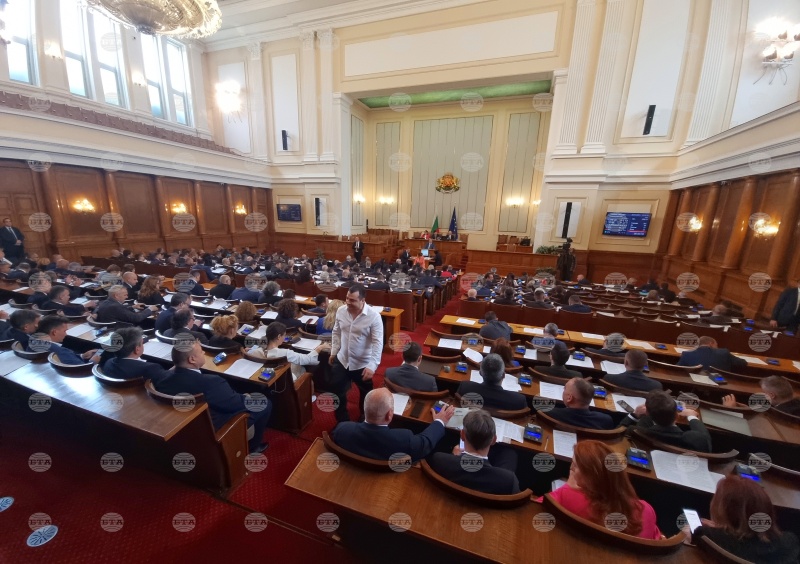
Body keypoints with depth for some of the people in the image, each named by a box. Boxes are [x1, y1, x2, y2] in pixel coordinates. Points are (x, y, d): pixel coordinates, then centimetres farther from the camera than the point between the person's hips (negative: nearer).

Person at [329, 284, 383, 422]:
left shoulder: (374, 316, -23)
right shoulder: (341, 311, -8)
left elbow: (378, 343, -23)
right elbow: (336, 333, 7)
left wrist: (372, 366, -30)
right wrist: (333, 352, 10)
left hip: (363, 364, -3)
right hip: (342, 360, 4)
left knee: (366, 395, 19)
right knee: (338, 393, 14)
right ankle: (342, 422, 38)